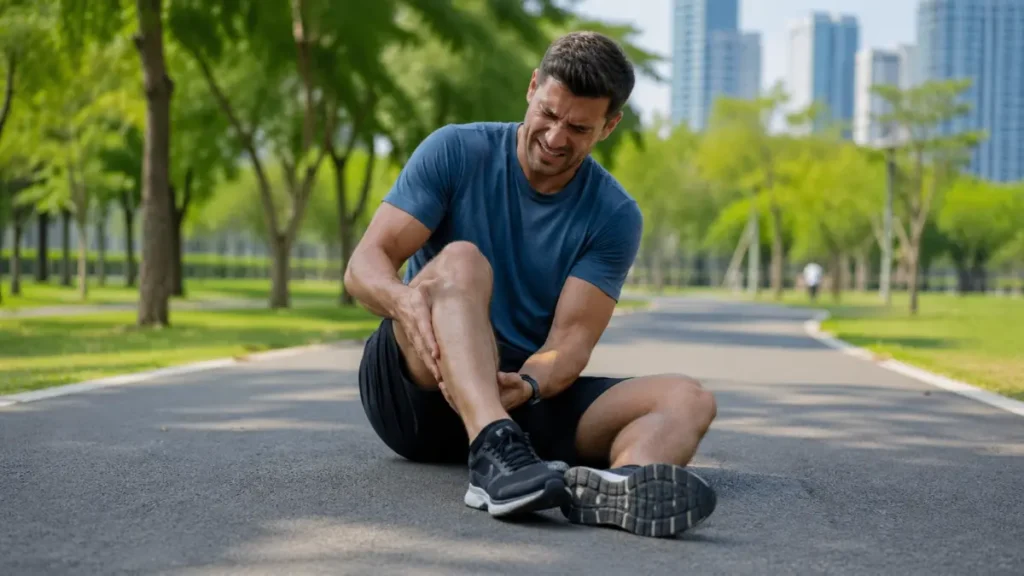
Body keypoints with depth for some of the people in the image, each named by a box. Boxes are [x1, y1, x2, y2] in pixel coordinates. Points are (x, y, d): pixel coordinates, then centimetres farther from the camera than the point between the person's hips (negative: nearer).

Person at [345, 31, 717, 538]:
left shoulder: (615, 218, 0)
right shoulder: (455, 152, -3)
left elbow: (570, 338, -9)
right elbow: (364, 265, -11)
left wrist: (528, 384, -33)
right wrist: (404, 298, -36)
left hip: (526, 394, 3)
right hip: (414, 388, -2)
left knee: (688, 400, -20)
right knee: (461, 260, -31)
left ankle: (621, 482, -58)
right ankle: (494, 454, -56)